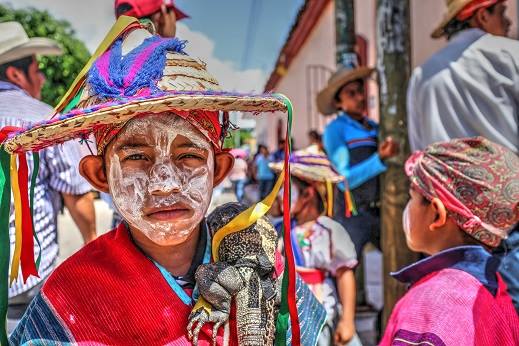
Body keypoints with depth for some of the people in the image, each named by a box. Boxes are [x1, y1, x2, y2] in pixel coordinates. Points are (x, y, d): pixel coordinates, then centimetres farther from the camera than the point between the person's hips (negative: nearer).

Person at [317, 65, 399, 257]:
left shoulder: (374, 127, 11)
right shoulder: (335, 129, -7)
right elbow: (346, 179, -15)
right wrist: (380, 158, -24)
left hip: (381, 211, 6)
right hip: (352, 214, -6)